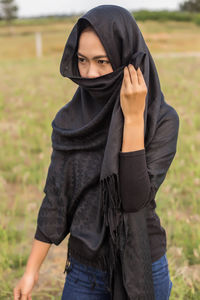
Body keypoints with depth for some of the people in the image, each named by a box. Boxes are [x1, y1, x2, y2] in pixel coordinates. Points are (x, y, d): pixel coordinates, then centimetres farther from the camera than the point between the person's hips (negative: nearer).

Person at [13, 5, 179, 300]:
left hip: (142, 269, -2)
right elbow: (55, 197, -1)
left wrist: (133, 118, -26)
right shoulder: (68, 120, -5)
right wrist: (32, 270, 0)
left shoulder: (162, 119, -14)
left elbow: (136, 198, -23)